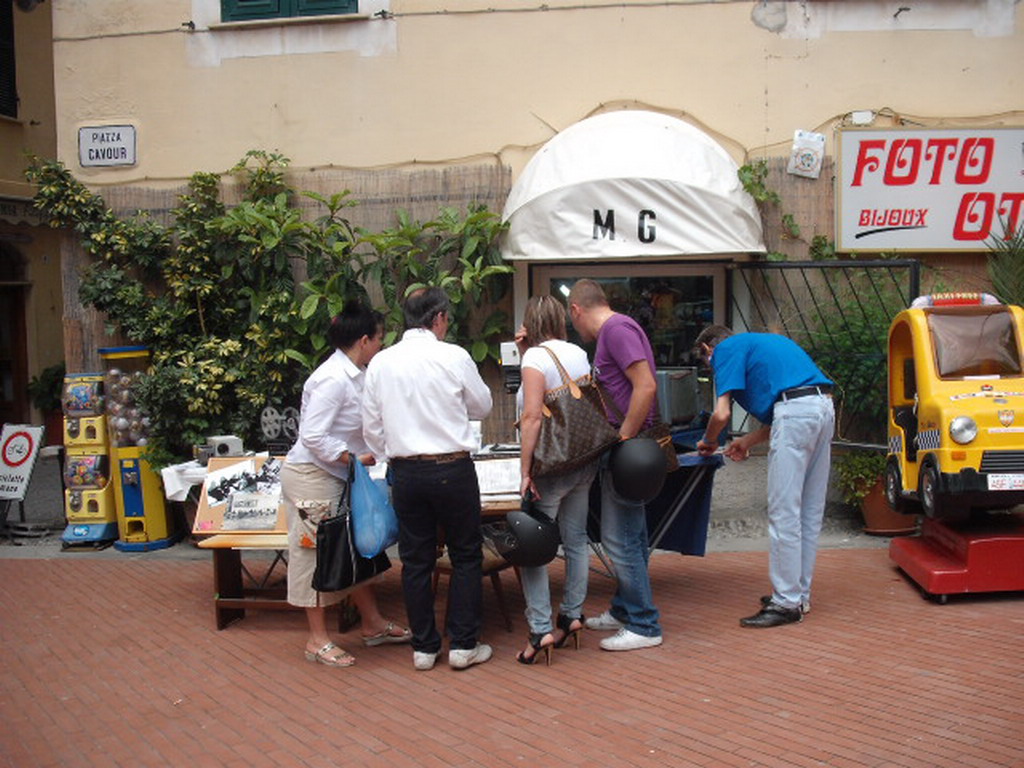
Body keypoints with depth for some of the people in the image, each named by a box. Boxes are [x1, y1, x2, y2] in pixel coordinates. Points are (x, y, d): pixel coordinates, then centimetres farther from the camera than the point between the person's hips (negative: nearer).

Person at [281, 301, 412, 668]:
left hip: (338, 475, 10)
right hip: (311, 475, -10)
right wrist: (354, 459, -20)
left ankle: (372, 623, 26)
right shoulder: (333, 379, -21)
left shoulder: (354, 375, 8)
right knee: (317, 552, 0)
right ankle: (317, 640, 11)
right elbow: (313, 436, -24)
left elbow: (364, 427, 18)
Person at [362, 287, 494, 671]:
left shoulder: (381, 362, 1)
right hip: (452, 468, -3)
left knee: (416, 560, 11)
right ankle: (463, 645, 12)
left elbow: (372, 426, 6)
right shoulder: (454, 356, -9)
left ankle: (424, 647, 19)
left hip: (405, 471, 3)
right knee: (466, 556, 10)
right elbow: (482, 406, 4)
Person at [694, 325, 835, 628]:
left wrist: (708, 442, 16)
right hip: (825, 407, 9)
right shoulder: (758, 343, 31)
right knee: (809, 512, 14)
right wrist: (749, 441, 30)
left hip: (797, 411, -9)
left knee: (784, 513, -4)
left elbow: (722, 414, -3)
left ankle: (787, 603, 0)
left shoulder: (726, 350, 6)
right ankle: (799, 594, 23)